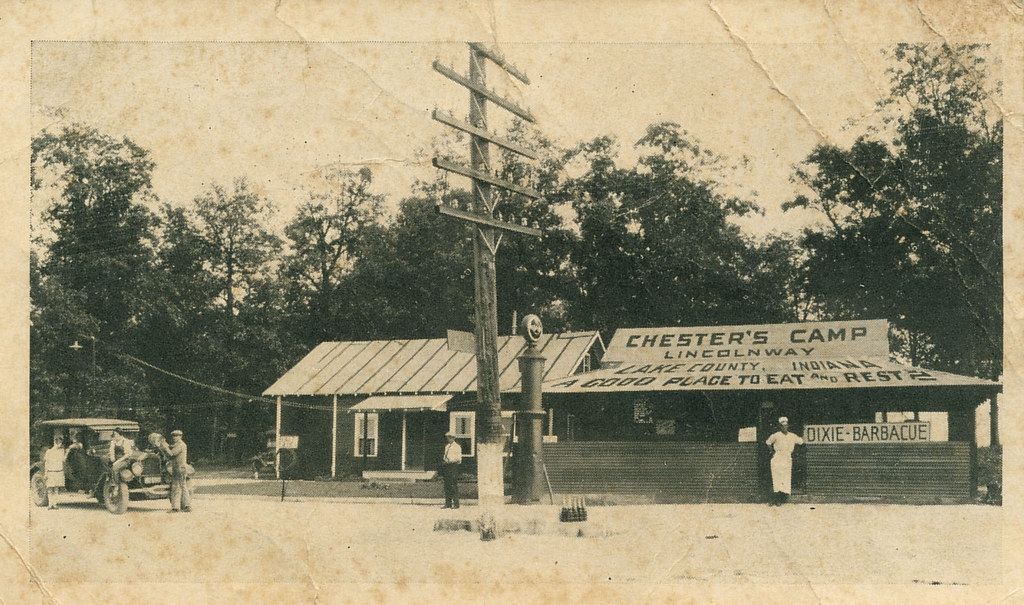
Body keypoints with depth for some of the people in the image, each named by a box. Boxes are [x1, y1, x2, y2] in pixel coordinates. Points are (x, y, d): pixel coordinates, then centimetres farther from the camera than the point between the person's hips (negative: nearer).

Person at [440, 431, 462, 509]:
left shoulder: (457, 446, -2)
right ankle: (448, 503, 8)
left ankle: (455, 504, -5)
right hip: (446, 466, 7)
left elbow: (458, 458, -7)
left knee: (453, 486, -8)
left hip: (453, 465, -7)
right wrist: (443, 461, 4)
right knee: (447, 486, 5)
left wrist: (449, 461, -14)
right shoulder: (447, 446, 19)